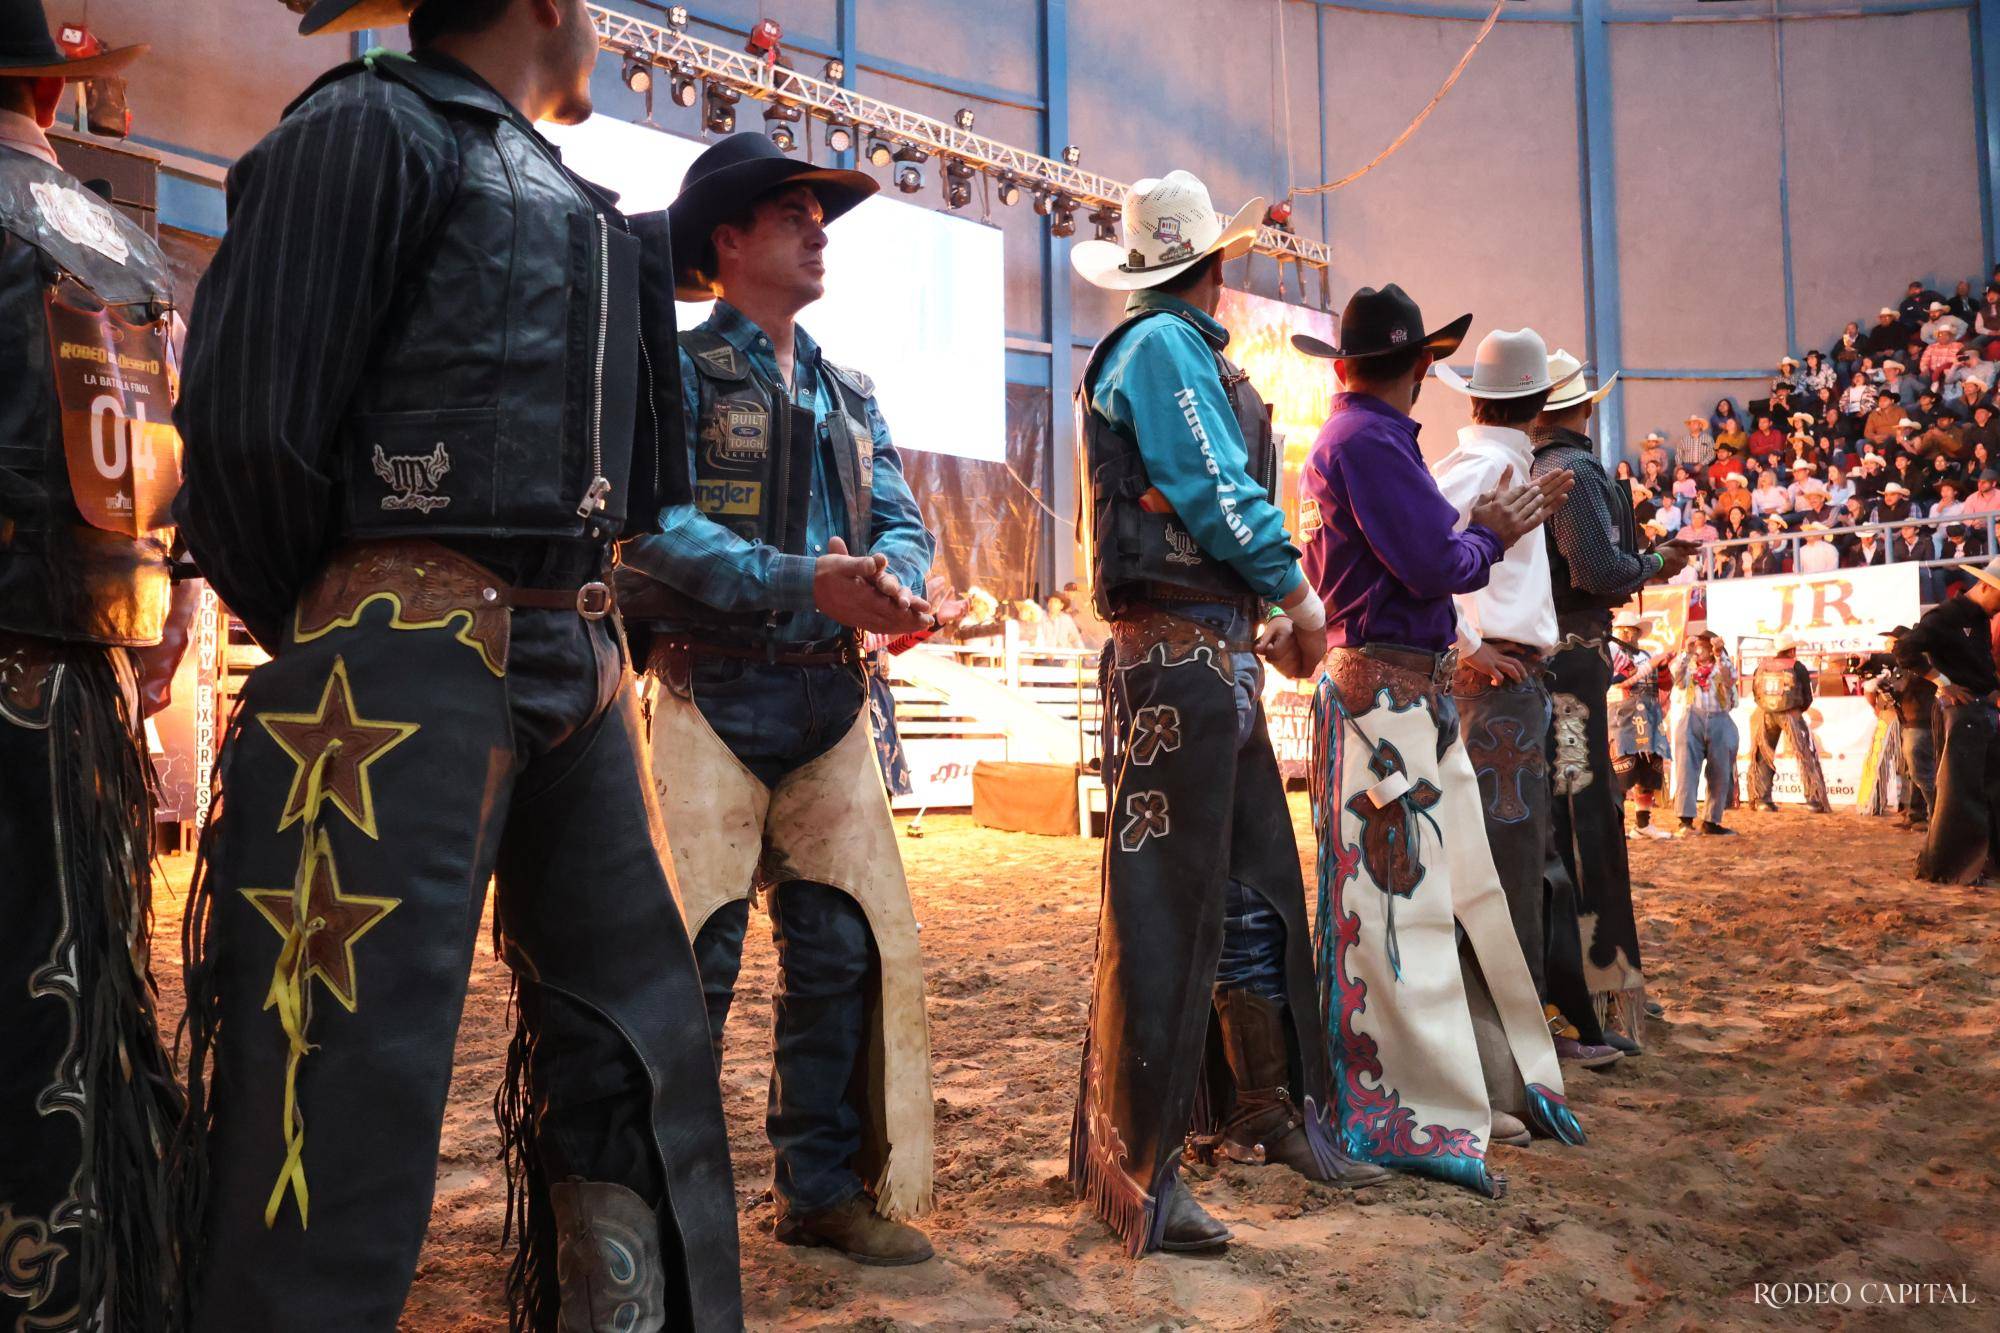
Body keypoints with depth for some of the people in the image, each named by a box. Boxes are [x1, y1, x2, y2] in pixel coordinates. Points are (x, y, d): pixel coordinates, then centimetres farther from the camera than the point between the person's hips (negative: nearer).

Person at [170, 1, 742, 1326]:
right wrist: (336, 650, -1)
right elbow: (248, 423, -8)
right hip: (412, 664, -8)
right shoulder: (371, 127, -2)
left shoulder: (568, 197, 22)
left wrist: (573, 628, 15)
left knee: (637, 1043, 11)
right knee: (346, 1101, -5)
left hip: (580, 663, 8)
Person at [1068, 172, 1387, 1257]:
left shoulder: (1179, 349, 24)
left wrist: (1263, 620, 15)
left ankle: (1267, 1108, 28)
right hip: (1177, 650, -10)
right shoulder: (1165, 344, -6)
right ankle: (1132, 1167, 0)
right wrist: (1296, 591, -2)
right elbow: (1216, 493, -14)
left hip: (1218, 650, 10)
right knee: (1162, 906, -8)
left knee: (1254, 889, 15)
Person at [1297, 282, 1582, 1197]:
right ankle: (1407, 1119, 1)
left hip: (1413, 692, 11)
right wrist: (1486, 537, 1)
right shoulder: (1367, 440, -13)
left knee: (1463, 887, 16)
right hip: (1386, 692, -11)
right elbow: (1436, 565, -18)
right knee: (1397, 899, -7)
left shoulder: (1353, 439, 18)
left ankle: (1513, 1076, 29)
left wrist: (1482, 528, 12)